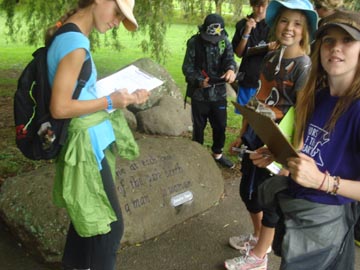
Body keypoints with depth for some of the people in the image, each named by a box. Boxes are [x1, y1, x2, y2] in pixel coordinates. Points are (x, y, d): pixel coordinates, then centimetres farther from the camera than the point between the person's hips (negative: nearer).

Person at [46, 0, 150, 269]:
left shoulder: (70, 36, 9)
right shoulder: (75, 42, -22)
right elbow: (60, 108, -24)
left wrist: (123, 96, 8)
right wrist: (111, 101, -15)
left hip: (89, 140, 10)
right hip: (86, 144, -10)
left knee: (87, 215, 25)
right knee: (109, 223, 5)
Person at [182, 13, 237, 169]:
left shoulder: (225, 42, -1)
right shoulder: (194, 42, -10)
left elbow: (229, 58, -16)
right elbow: (187, 68, -10)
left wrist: (231, 69, -39)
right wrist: (199, 81, -25)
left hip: (219, 92, 3)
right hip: (199, 93, -3)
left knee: (220, 125, 14)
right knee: (198, 126, 12)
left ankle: (217, 154, 35)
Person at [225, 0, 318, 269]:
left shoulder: (305, 66, -16)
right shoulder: (270, 57, 5)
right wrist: (242, 134, 13)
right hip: (255, 135, 7)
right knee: (247, 189, 19)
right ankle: (258, 237, 45)